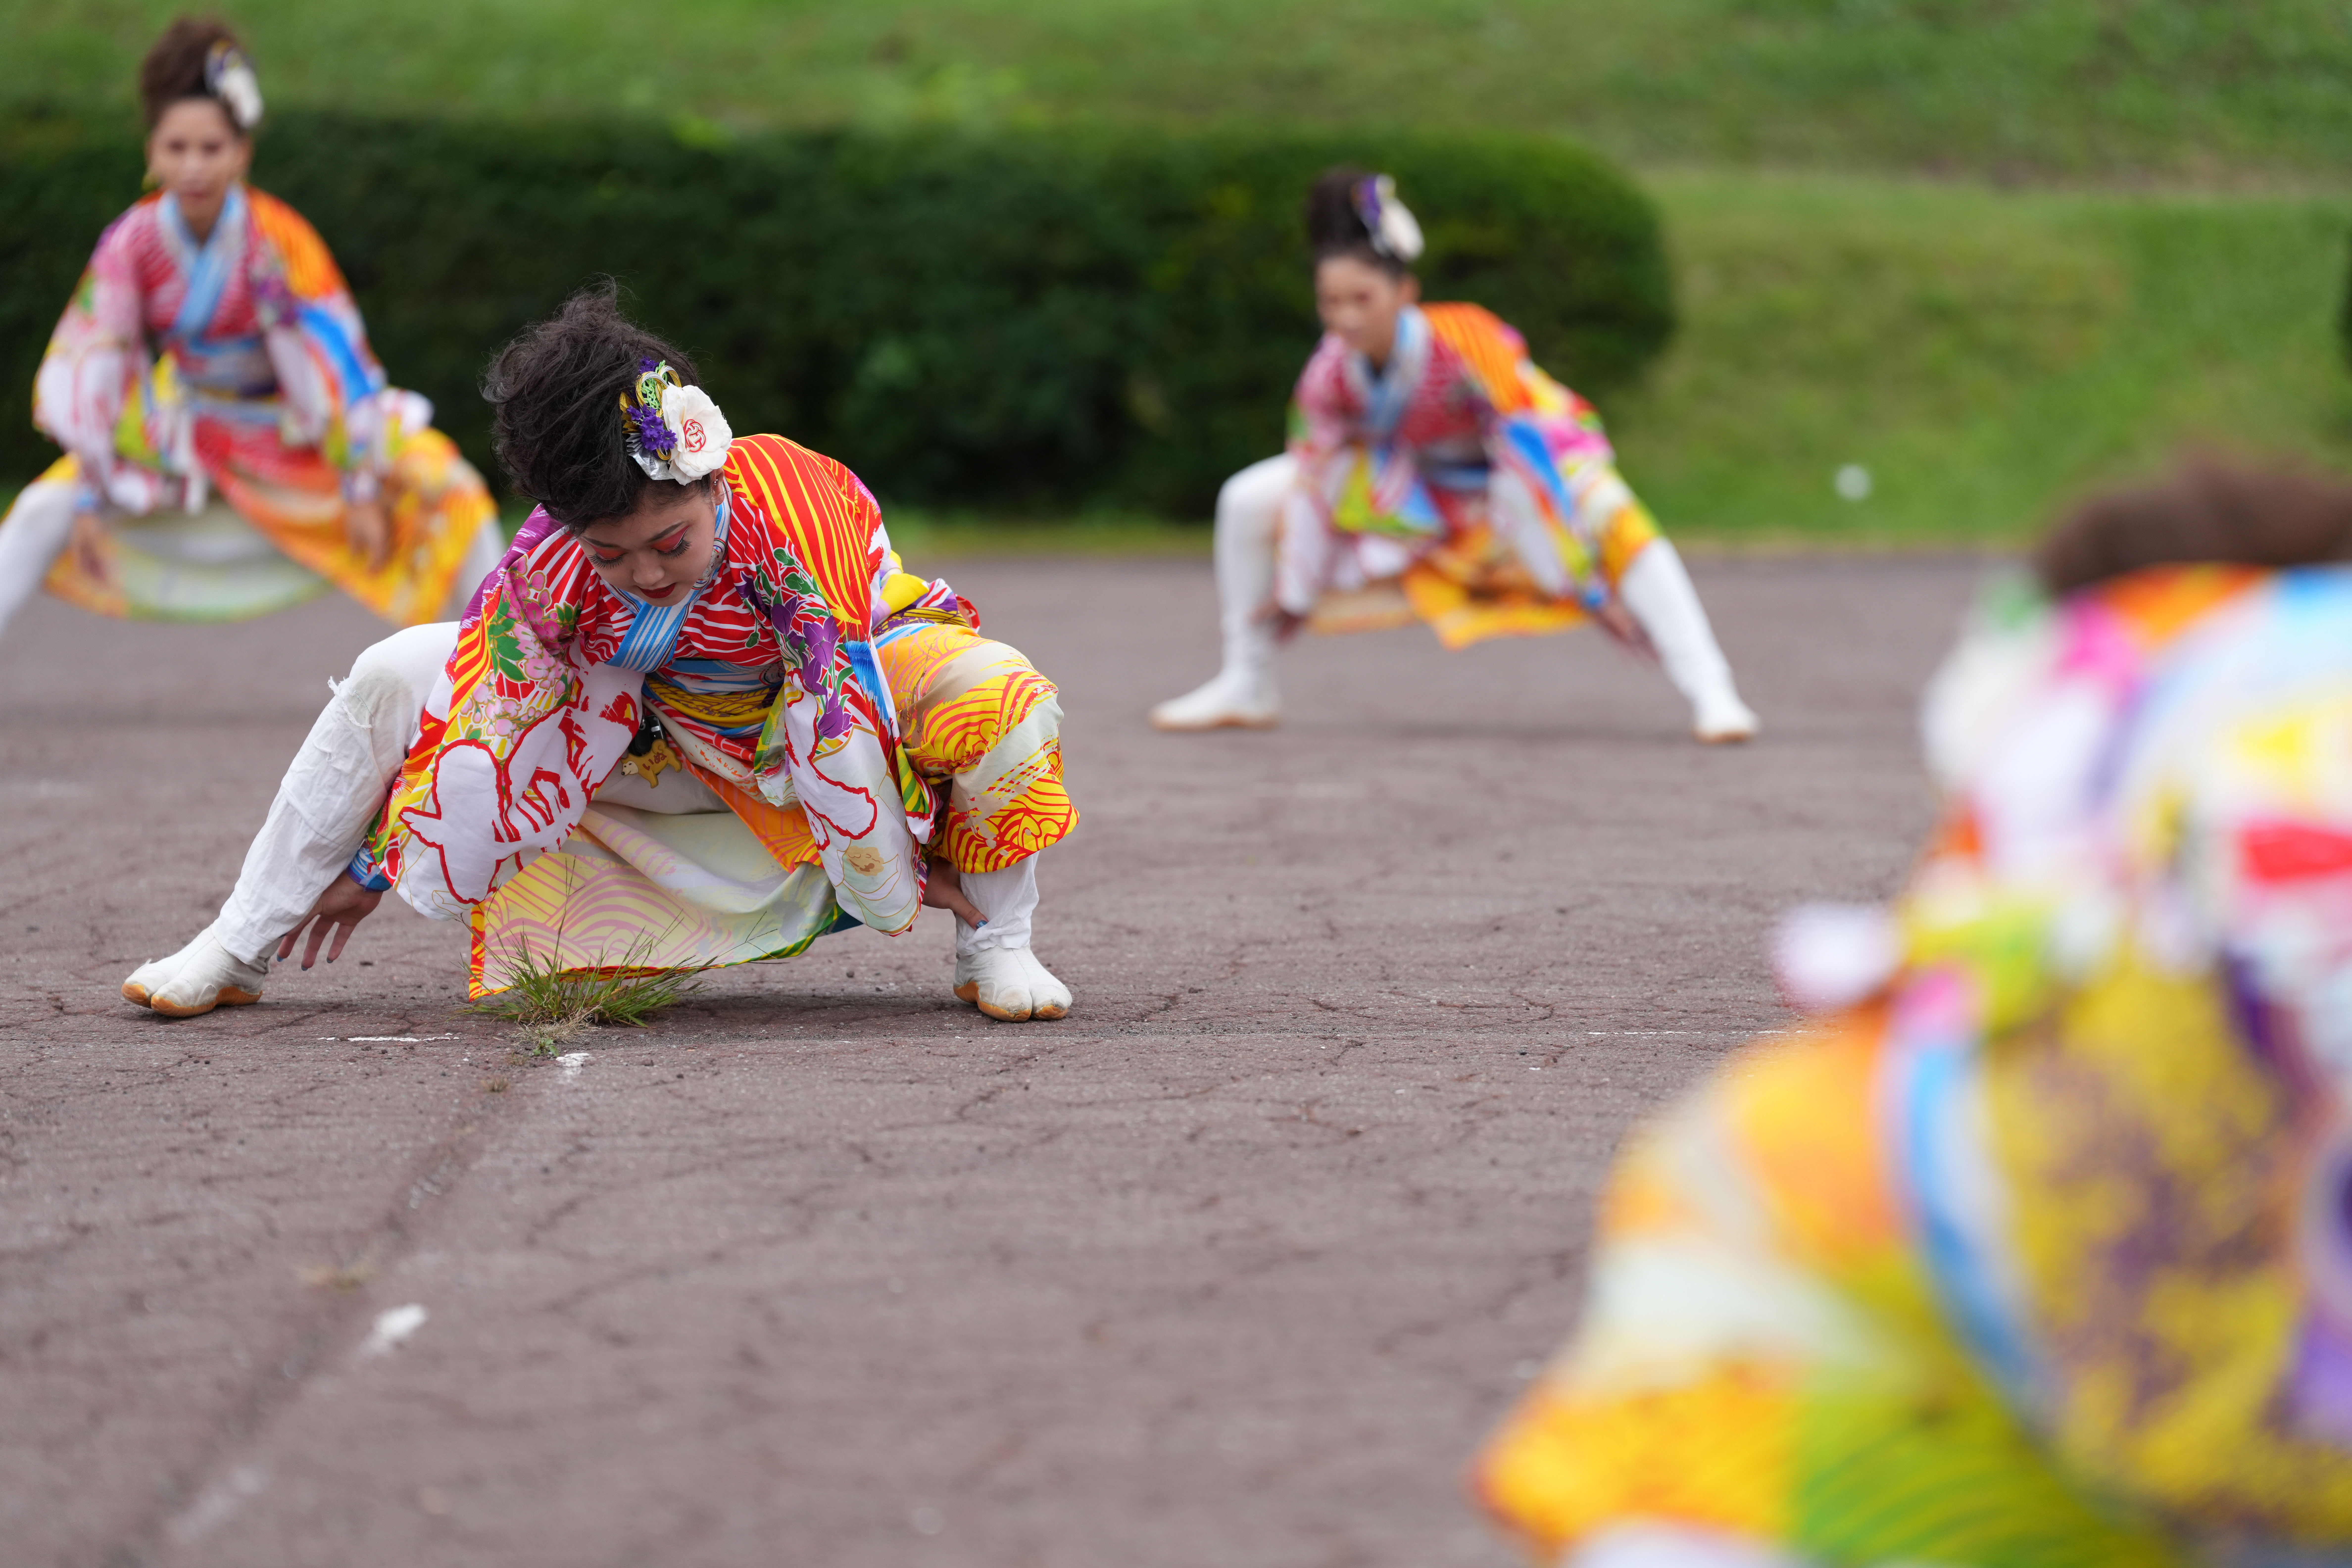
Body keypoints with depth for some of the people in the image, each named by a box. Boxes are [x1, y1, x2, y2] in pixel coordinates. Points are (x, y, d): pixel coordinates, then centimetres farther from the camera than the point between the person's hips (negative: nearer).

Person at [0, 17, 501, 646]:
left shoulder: (277, 239, -28)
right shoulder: (131, 244, -21)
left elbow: (331, 359, -23)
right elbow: (91, 370, -13)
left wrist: (362, 489, -21)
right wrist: (88, 502, -12)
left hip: (295, 429, -2)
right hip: (179, 430, 2)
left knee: (441, 488, -18)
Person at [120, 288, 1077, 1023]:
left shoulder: (795, 522, -36)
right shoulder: (552, 563, -27)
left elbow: (841, 721, -30)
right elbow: (490, 712, -13)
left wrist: (895, 890, -23)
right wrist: (374, 865, -6)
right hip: (650, 744, 2)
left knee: (999, 697, -34)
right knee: (397, 677, -14)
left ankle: (997, 948, -9)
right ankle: (238, 950, 1)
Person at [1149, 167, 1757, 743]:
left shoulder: (1468, 345, -37)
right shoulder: (1330, 377, -23)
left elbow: (1532, 467, -35)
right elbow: (1316, 481, -8)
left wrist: (1591, 590, -36)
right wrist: (1294, 597, 2)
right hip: (1416, 477, 5)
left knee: (1606, 515, -37)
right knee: (1248, 501, -4)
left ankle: (1711, 695, -36)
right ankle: (1247, 688, 13)